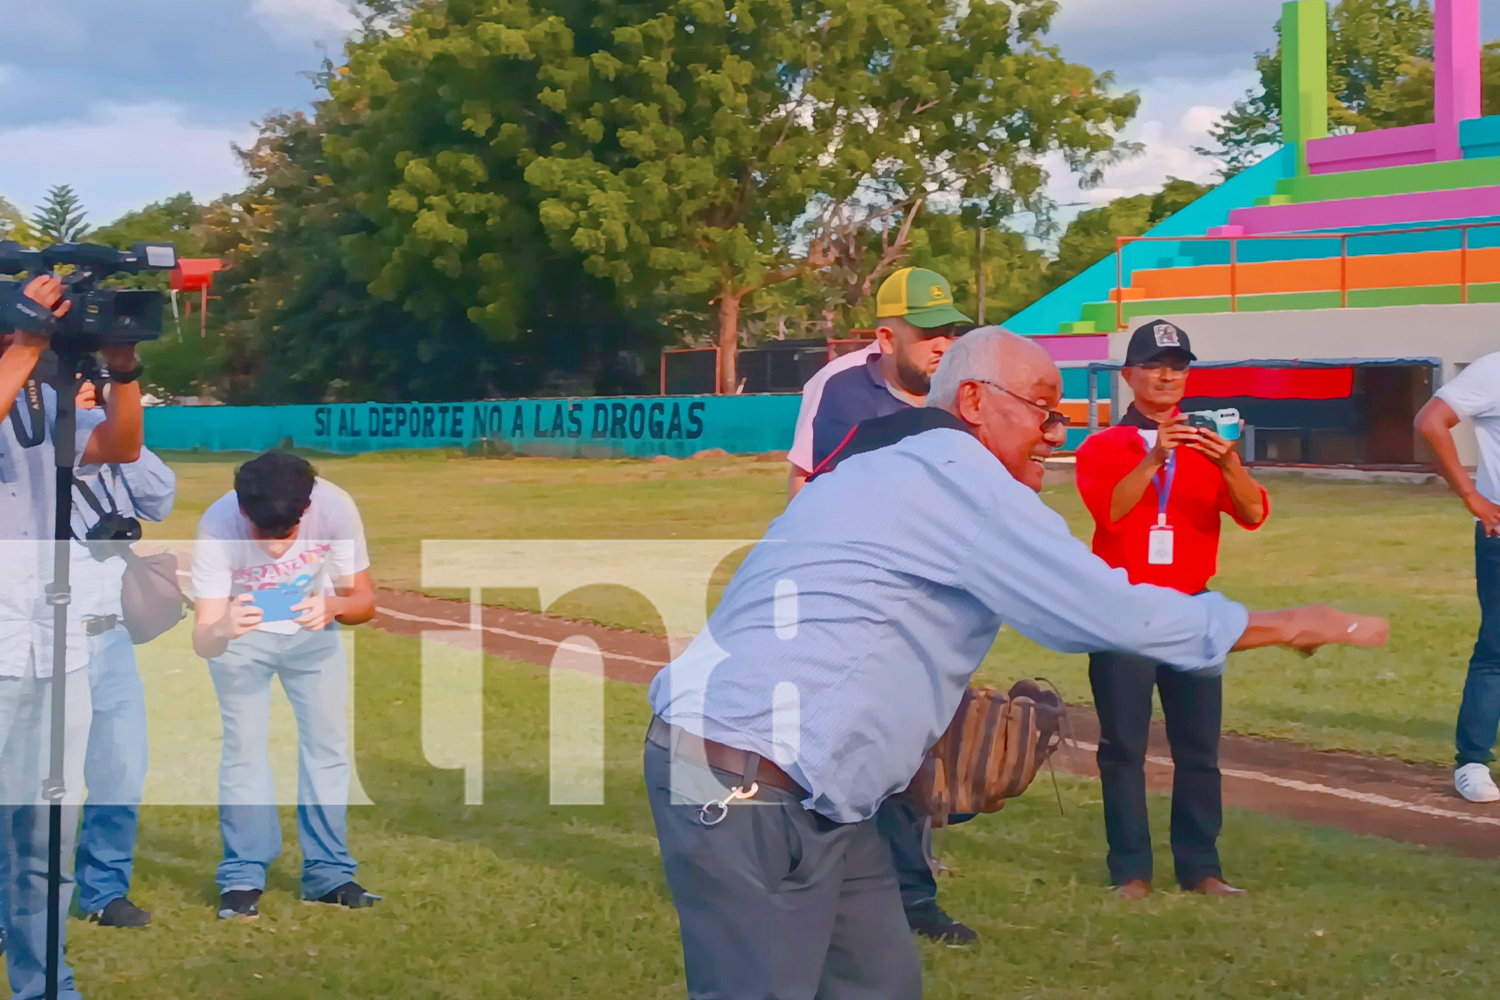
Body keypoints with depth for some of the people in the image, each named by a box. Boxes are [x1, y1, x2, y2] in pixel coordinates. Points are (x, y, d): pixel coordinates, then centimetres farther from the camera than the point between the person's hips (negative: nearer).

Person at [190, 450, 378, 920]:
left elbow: (365, 600, -21)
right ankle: (242, 877, 5)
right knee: (243, 747, -7)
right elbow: (202, 639, -35)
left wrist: (332, 607, -44)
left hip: (312, 629, 2)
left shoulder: (335, 509, -33)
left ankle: (327, 874, 12)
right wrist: (224, 629, -59)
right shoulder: (217, 528, -36)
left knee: (328, 742, 1)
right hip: (241, 632, -2)